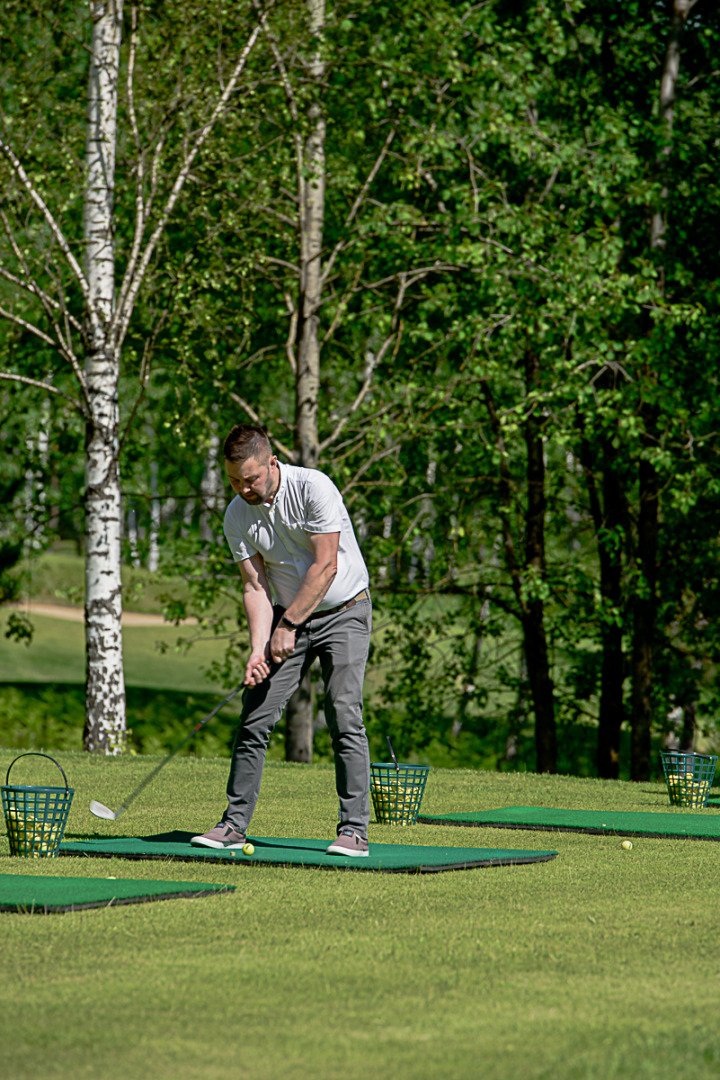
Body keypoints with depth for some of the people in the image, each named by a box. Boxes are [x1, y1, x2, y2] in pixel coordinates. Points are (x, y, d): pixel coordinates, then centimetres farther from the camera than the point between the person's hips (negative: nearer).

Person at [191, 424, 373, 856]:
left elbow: (325, 566, -21)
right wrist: (260, 648, -20)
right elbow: (255, 586, -6)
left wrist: (287, 626, -20)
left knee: (345, 719, -16)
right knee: (255, 719, -2)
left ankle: (354, 830, -14)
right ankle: (234, 824, 5)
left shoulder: (313, 487, -21)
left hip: (344, 613, -5)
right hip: (287, 616, 5)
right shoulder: (237, 516, -5)